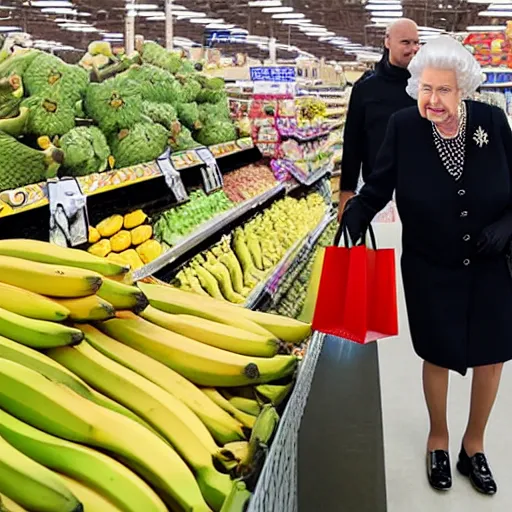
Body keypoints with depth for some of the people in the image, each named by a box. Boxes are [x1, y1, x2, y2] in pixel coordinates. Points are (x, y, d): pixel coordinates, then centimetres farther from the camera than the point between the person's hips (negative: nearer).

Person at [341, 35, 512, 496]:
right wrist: (352, 224, -23)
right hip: (431, 271, -1)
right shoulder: (404, 127, -15)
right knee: (438, 355, 13)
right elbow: (376, 190, -8)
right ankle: (438, 438, 41)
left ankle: (474, 442, 39)